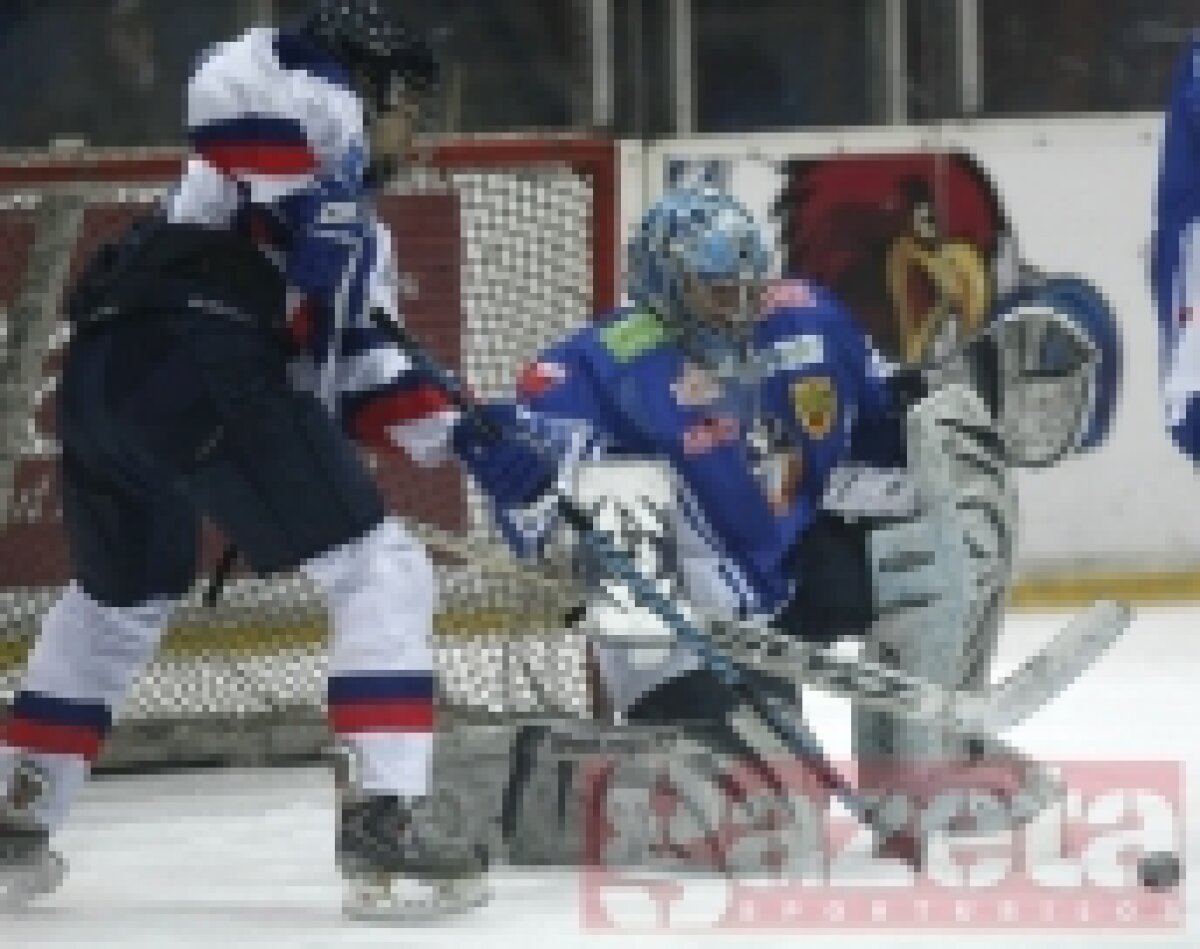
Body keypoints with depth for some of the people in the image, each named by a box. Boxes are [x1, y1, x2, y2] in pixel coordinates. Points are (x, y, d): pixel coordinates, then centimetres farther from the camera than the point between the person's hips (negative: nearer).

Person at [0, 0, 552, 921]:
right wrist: (308, 216, -12)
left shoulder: (355, 218, 36)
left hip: (104, 371, 10)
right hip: (203, 360, -10)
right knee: (382, 569, -4)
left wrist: (464, 439, 16)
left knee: (123, 595, 33)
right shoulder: (323, 102, 10)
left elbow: (360, 363, 28)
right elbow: (234, 80, -14)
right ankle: (385, 822, -14)